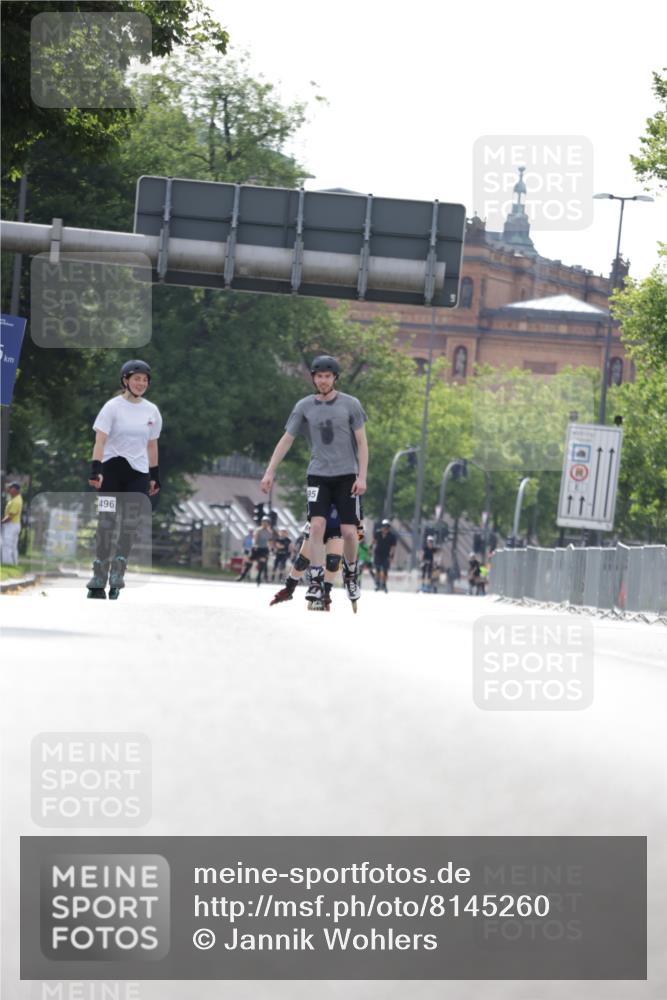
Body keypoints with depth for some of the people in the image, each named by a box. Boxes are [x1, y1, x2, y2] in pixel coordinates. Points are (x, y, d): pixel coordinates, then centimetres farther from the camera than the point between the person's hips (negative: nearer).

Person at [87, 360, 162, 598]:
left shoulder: (152, 411, 9)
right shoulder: (113, 407, -5)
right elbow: (100, 440, -11)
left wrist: (155, 477, 16)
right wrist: (96, 470, -22)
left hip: (138, 472, 3)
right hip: (112, 469, -3)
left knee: (130, 523, -5)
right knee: (106, 522, -3)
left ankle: (117, 577, 0)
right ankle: (98, 579, 2)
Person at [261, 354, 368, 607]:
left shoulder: (350, 404, 0)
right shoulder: (305, 406, 3)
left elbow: (362, 443, 2)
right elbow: (286, 440, 6)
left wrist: (362, 476, -7)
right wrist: (270, 472, -1)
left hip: (346, 476, -1)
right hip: (318, 475, 1)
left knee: (349, 531, -6)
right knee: (317, 526, -16)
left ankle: (351, 575, 21)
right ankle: (316, 583, -12)